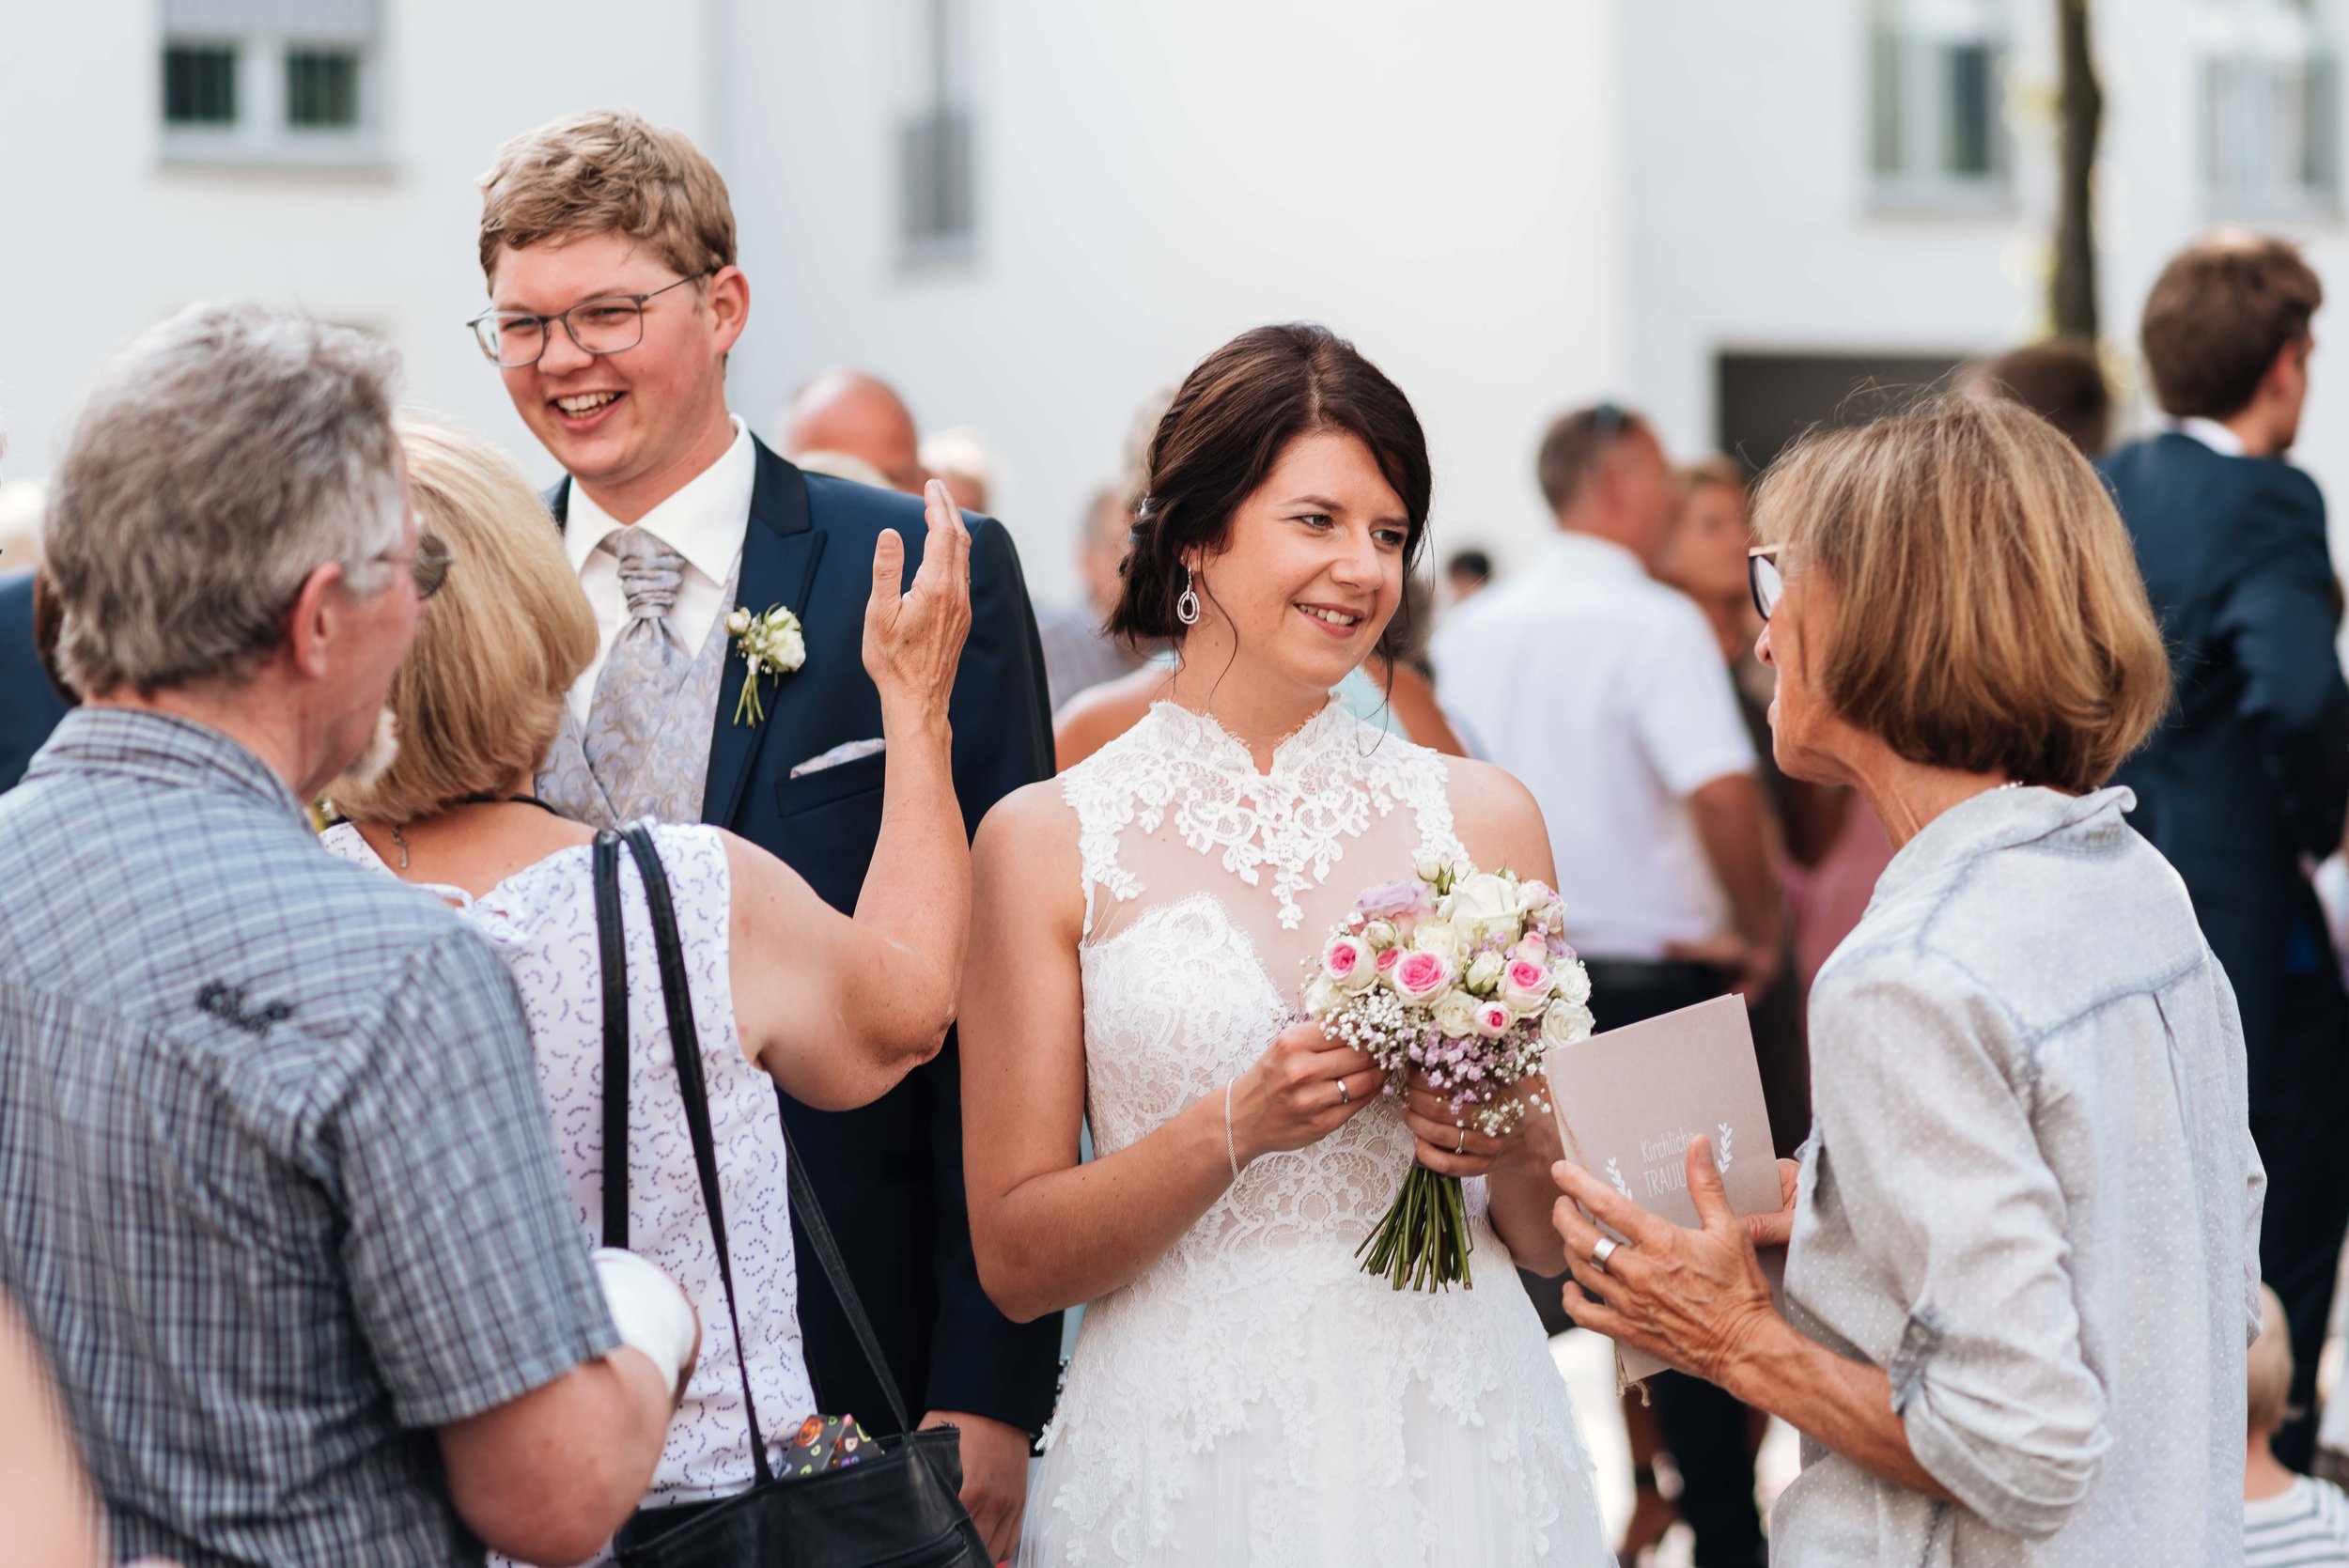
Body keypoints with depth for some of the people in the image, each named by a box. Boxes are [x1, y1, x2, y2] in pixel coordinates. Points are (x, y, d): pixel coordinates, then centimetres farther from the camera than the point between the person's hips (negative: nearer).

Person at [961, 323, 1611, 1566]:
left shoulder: (1479, 817, 3)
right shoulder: (1046, 842, -2)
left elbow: (1554, 1240, 9)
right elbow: (1014, 1258, -4)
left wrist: (1512, 1153, -12)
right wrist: (1235, 1128, -17)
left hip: (1455, 1445, 2)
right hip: (1187, 1457, -2)